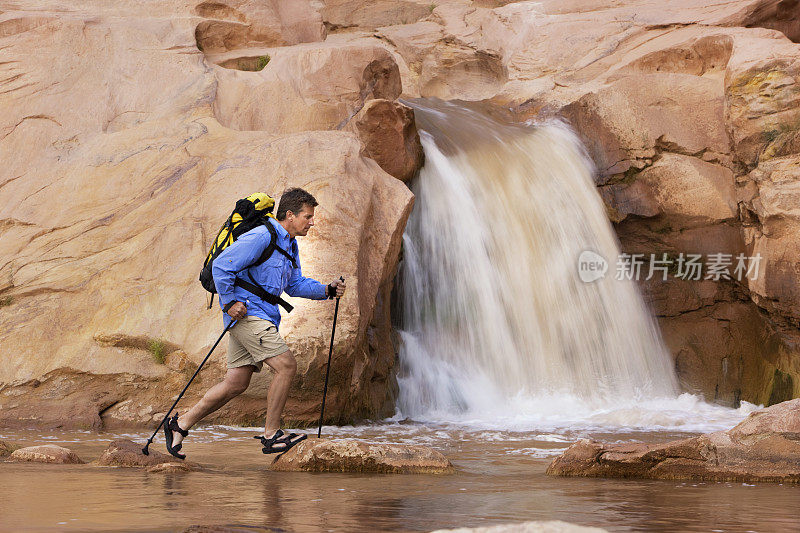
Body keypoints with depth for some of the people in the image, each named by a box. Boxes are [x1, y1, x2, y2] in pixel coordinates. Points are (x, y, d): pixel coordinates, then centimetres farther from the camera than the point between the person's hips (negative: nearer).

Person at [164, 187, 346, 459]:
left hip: (260, 317, 10)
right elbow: (221, 266, -18)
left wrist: (328, 290, 9)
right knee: (286, 365, -15)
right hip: (246, 312, -10)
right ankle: (272, 436, -6)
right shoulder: (261, 237, -15)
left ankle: (181, 424, 16)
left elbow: (295, 284, 23)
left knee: (236, 383, 8)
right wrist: (229, 302, -17)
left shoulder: (290, 244, 16)